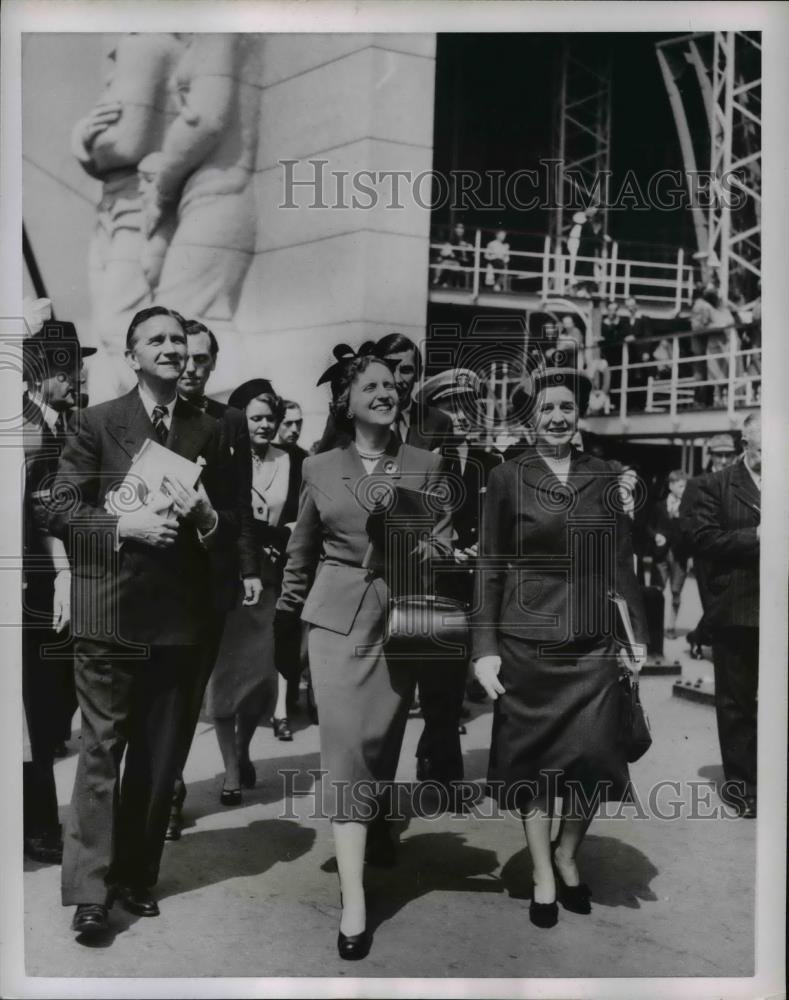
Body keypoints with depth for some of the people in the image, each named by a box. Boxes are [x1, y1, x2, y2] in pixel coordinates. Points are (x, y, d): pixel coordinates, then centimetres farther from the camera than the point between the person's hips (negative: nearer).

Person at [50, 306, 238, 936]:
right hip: (109, 612, -3)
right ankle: (90, 890, 9)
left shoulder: (210, 433, 9)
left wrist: (206, 516, -12)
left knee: (161, 757, 11)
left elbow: (232, 527, 10)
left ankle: (137, 877, 26)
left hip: (179, 615, 3)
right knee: (101, 750, 0)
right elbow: (61, 511, -3)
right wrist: (124, 524, -17)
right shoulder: (97, 423, 1)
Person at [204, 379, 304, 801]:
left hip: (271, 582, 2)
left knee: (263, 671, 6)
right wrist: (273, 535, -14)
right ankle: (231, 767, 14)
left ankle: (243, 750, 32)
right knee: (226, 669, 3)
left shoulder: (293, 463, 5)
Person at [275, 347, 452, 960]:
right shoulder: (320, 468, 6)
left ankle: (379, 835, 36)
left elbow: (444, 539, 4)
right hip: (337, 617, -1)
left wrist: (423, 548, -19)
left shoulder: (426, 465, 5)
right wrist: (286, 613, 21)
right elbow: (301, 551, 15)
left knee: (384, 741, 10)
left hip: (402, 617, 1)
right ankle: (353, 898, -8)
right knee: (346, 743, -8)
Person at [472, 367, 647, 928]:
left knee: (593, 761, 0)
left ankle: (568, 857, 26)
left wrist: (638, 634, 6)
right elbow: (490, 566, 0)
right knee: (534, 760, 6)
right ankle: (543, 875, 23)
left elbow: (621, 563, 10)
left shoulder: (605, 478, 6)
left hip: (593, 646, 2)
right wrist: (484, 647, -5)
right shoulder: (507, 479, 0)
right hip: (526, 647, -2)